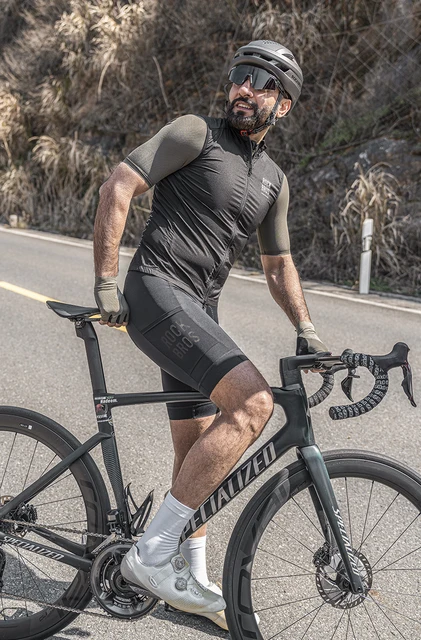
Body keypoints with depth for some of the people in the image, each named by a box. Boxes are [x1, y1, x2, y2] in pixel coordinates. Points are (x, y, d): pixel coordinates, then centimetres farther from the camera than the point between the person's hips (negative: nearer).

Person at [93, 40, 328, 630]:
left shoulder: (274, 180, 17)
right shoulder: (195, 133, -3)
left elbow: (278, 264, 24)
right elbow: (117, 189, -8)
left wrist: (306, 330, 10)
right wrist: (105, 282, -13)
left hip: (198, 312, 8)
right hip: (157, 293, -7)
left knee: (197, 456, 11)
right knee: (252, 403, -25)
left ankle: (191, 583, 27)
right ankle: (151, 552, -18)